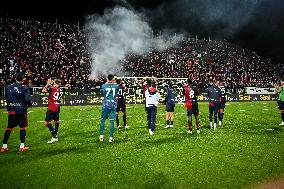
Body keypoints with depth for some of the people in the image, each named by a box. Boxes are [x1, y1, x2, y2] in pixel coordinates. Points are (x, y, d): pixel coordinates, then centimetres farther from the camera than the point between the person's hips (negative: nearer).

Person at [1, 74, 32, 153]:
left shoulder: (8, 87, 2)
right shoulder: (24, 88, -11)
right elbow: (27, 99, -16)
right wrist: (29, 104, 4)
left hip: (11, 110, 4)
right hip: (21, 110, -4)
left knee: (9, 127, 13)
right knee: (23, 127, 8)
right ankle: (22, 146, 11)